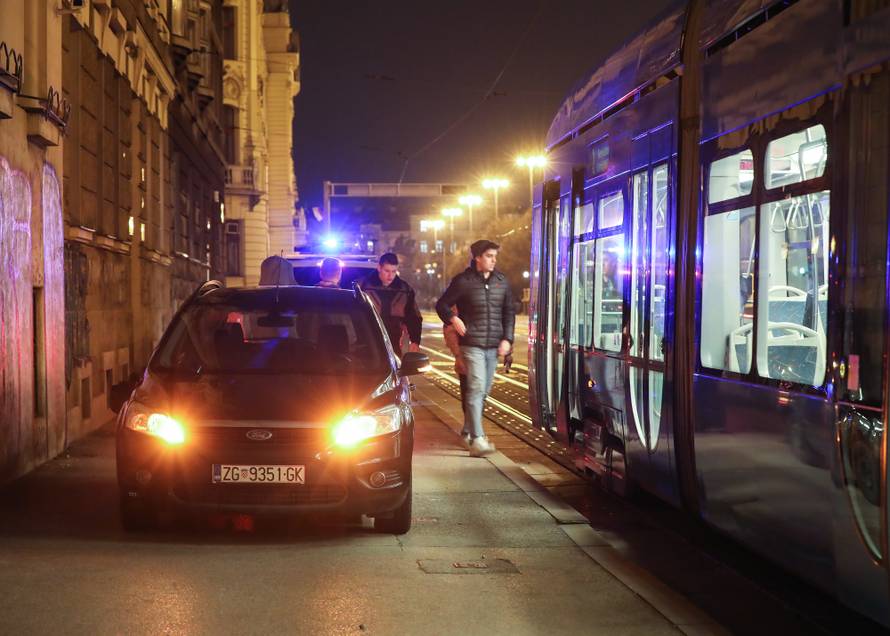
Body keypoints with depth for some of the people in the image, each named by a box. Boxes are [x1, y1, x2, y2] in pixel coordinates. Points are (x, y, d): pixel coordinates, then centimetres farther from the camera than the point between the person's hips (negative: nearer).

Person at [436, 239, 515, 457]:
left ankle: (468, 430, 28)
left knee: (484, 390, 12)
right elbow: (442, 305, 5)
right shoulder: (463, 281, -4)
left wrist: (507, 339, 5)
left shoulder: (502, 281, 10)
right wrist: (453, 319, -13)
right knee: (476, 388, -15)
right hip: (472, 344, -5)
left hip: (493, 346, 5)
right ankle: (476, 439, -19)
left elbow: (509, 312, 15)